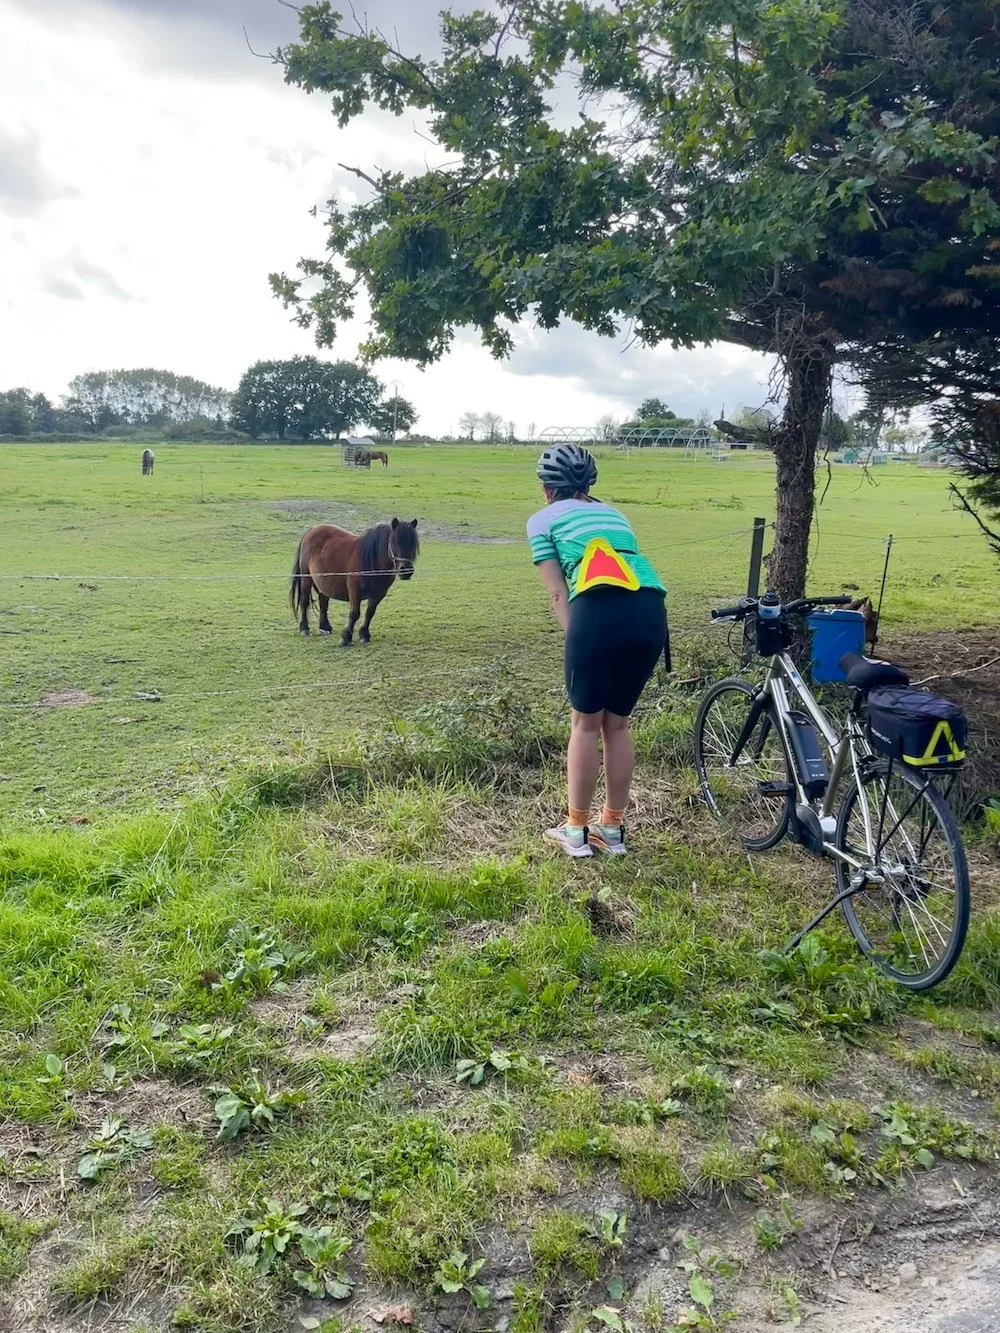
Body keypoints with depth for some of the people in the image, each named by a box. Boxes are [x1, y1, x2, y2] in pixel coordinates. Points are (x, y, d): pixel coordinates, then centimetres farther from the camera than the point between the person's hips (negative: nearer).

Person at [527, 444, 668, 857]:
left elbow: (558, 593, 10)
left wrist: (576, 639, 8)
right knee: (618, 722, 19)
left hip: (599, 611, -5)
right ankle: (612, 828, 28)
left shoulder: (543, 519, 19)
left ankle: (576, 830, 21)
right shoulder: (612, 513, 34)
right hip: (651, 610, 5)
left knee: (585, 724, 12)